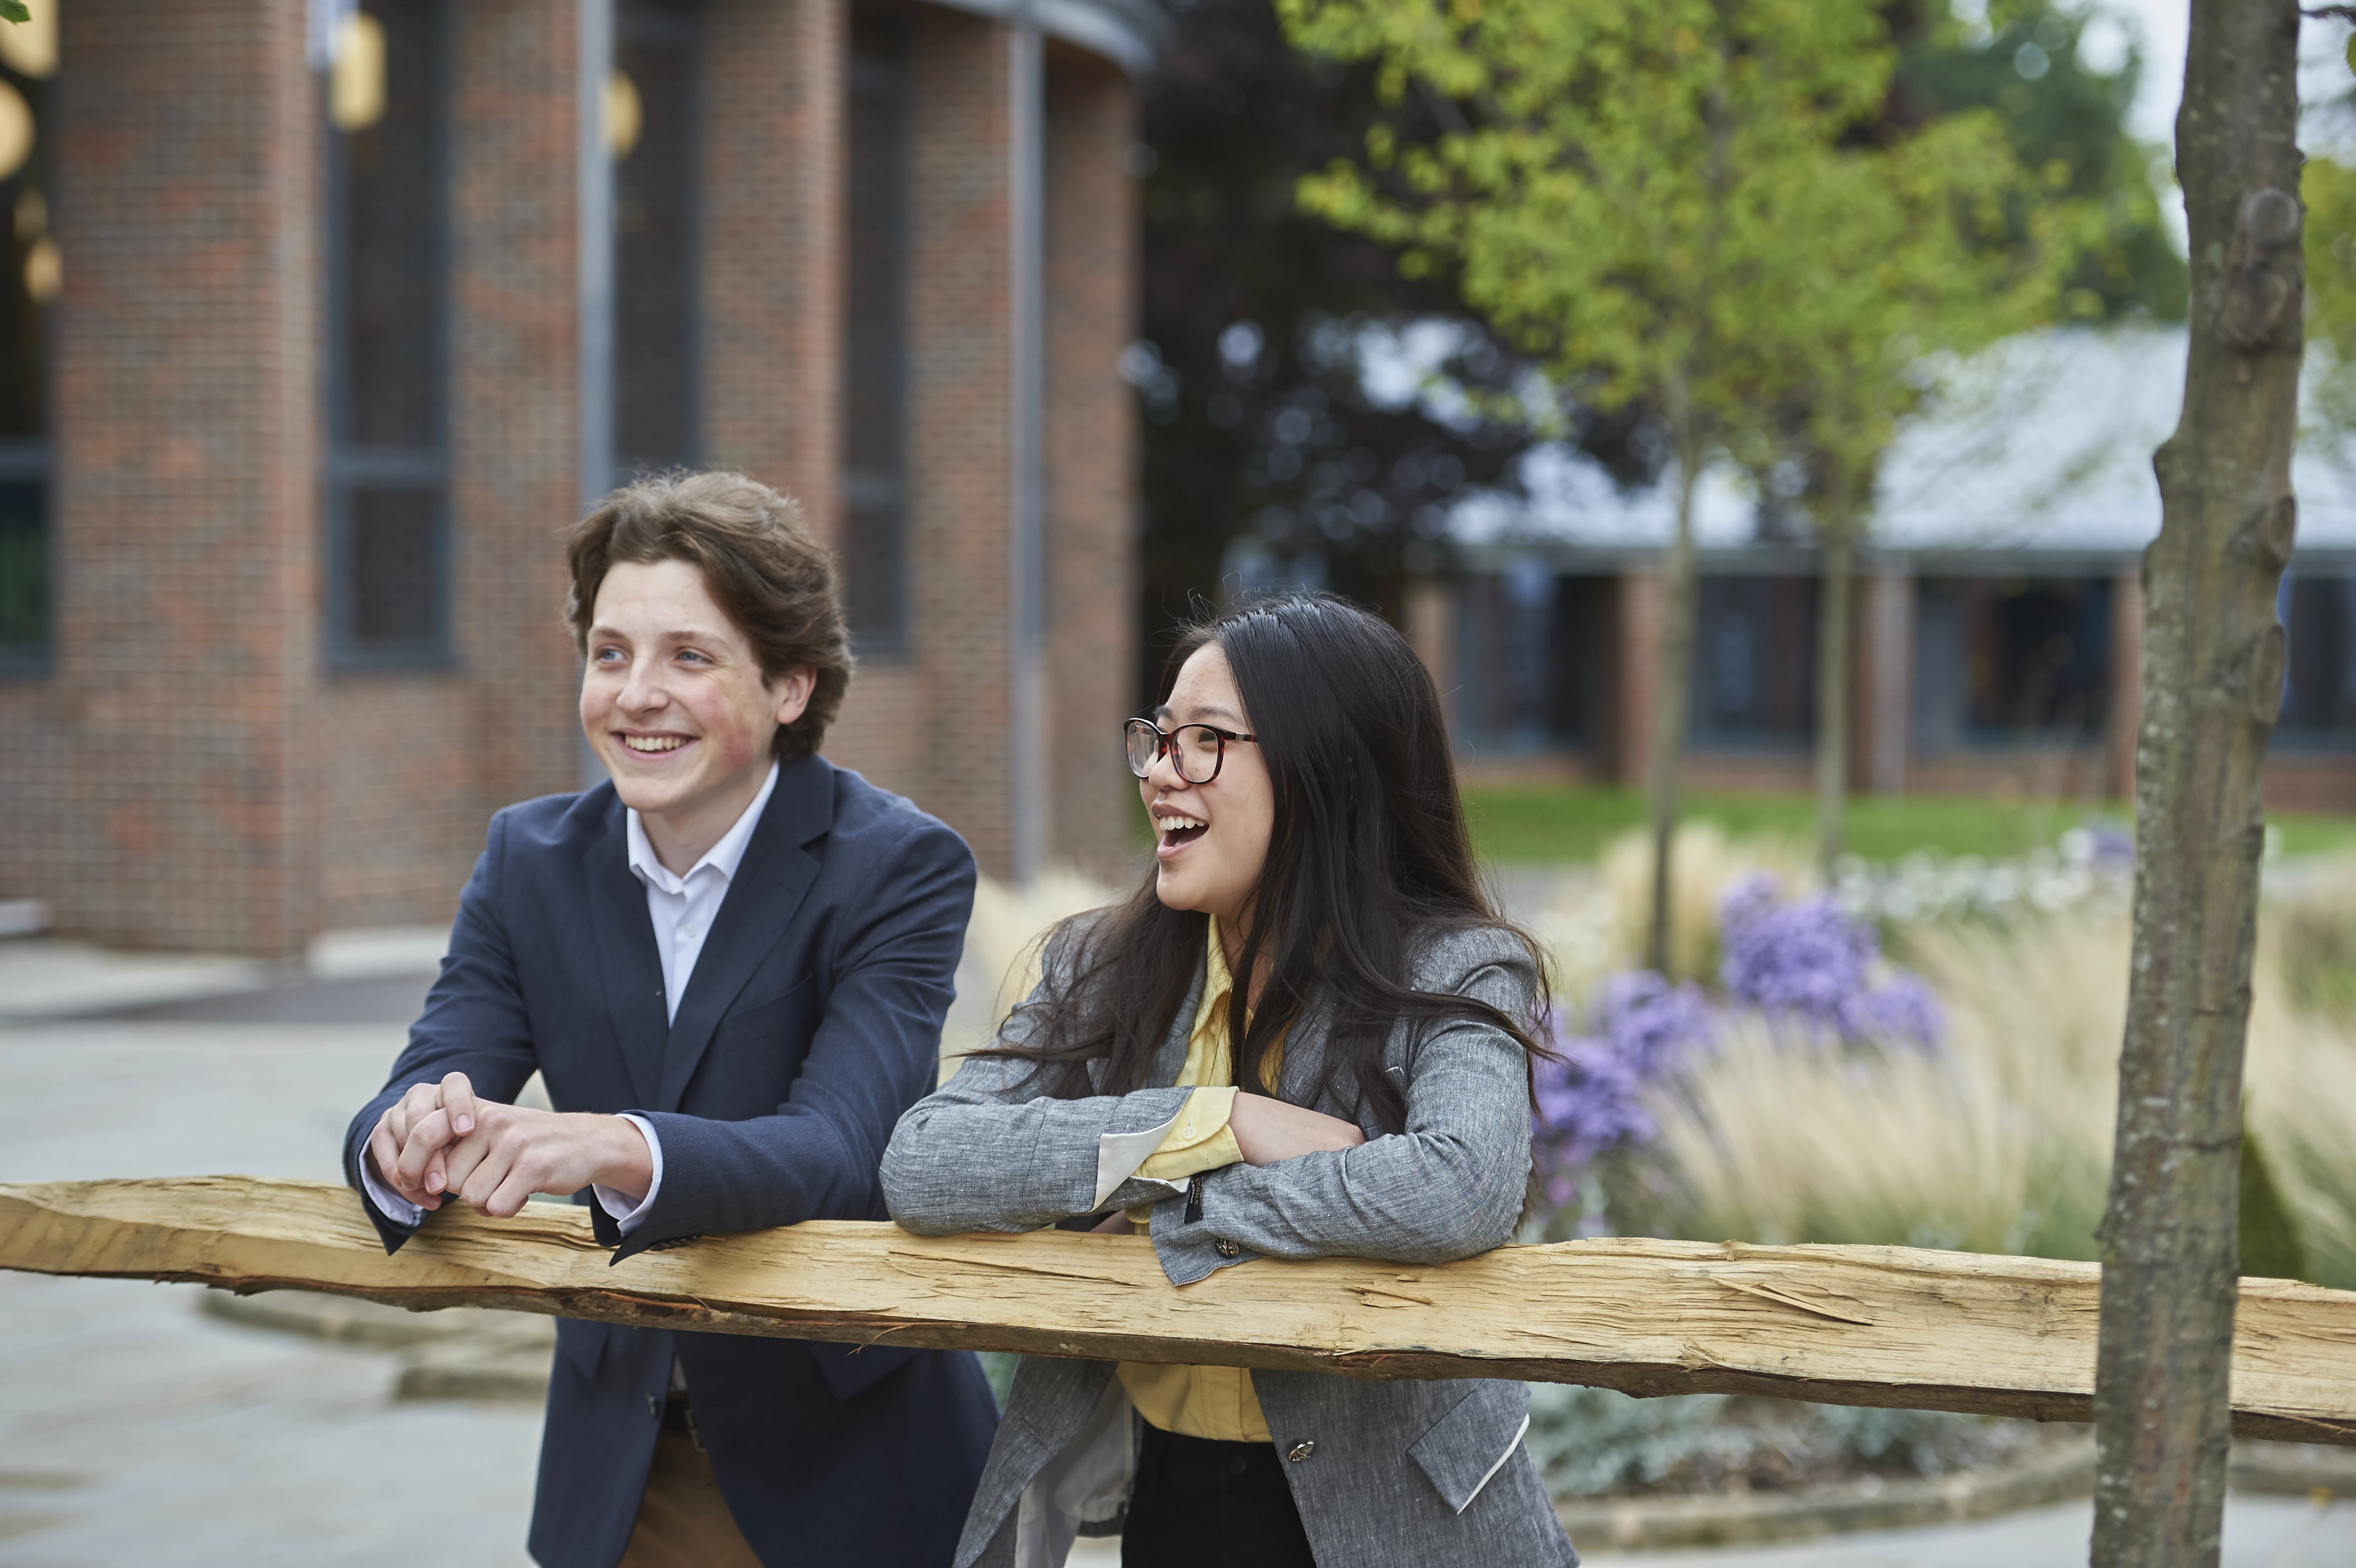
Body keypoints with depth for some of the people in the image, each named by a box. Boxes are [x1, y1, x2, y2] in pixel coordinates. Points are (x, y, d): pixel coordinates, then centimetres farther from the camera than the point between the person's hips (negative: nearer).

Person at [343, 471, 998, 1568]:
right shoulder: (530, 859, -1)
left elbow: (835, 1149, -28)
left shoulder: (900, 868, -15)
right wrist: (405, 1144, -36)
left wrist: (615, 1151, -46)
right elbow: (430, 1075, -10)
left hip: (840, 1466, -4)